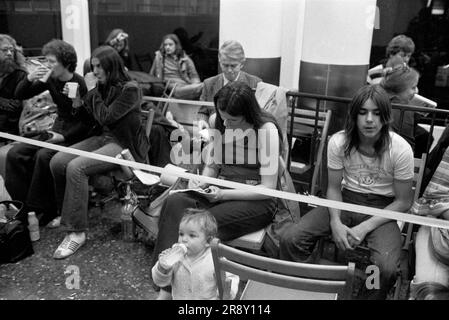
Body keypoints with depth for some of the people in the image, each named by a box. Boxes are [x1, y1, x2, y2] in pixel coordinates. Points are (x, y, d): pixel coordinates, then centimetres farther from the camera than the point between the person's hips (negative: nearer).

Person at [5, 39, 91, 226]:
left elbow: (88, 121, -15)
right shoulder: (51, 79, 3)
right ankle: (23, 205, -4)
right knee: (15, 153, -10)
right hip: (57, 128, 7)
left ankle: (40, 210, -15)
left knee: (43, 156, -31)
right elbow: (20, 95, 9)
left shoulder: (80, 84, -16)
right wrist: (29, 79, -11)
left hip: (75, 134, -7)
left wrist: (64, 136, -23)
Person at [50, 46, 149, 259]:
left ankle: (77, 232, -20)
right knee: (57, 162, -12)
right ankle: (65, 214, 7)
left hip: (124, 145, -8)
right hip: (103, 138, 8)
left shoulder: (130, 89, -11)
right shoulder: (103, 87, 12)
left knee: (76, 167, -28)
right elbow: (95, 121, 17)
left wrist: (94, 94, -6)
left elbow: (105, 118, -17)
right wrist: (78, 103, 1)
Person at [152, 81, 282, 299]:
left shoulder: (266, 129, -14)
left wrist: (223, 195, -23)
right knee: (175, 203, -24)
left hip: (257, 200, -5)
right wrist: (200, 182, -11)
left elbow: (268, 188, -14)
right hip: (221, 191, 6)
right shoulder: (219, 124, 4)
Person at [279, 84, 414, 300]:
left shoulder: (400, 149, -16)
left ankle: (372, 296, 4)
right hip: (345, 200, 2)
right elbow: (333, 188, -1)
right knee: (290, 239, -17)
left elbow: (403, 202, -8)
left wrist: (365, 227, -18)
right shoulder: (338, 142, -11)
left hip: (383, 208, -2)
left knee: (387, 268, -30)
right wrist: (335, 223, -18)